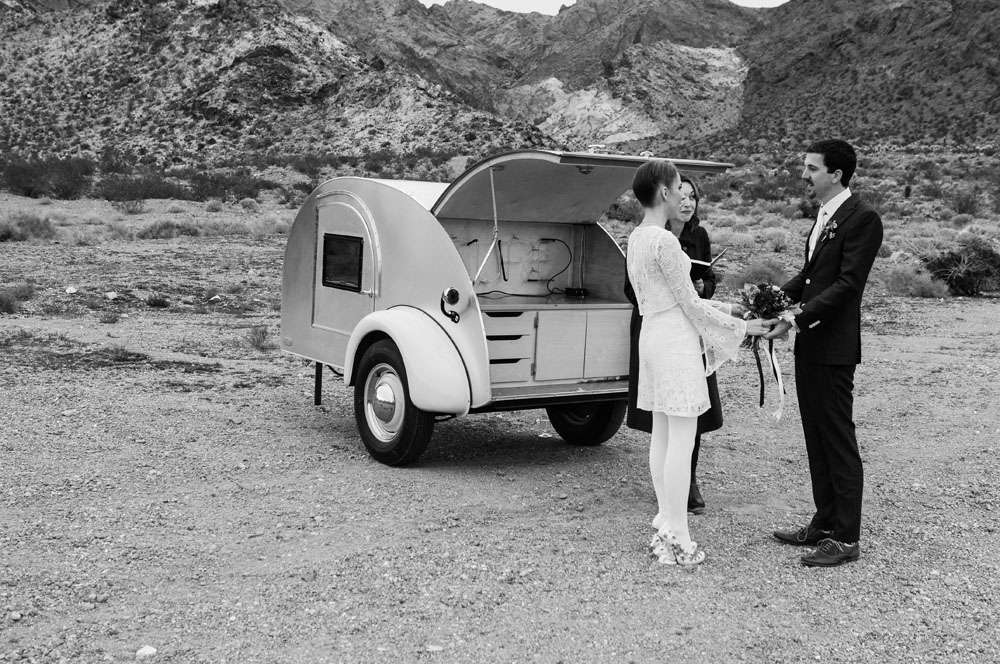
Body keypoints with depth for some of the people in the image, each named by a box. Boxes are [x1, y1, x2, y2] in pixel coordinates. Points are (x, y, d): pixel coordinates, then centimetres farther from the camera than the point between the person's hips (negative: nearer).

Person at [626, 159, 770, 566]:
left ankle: (665, 523, 21)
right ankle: (677, 538, 1)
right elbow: (690, 303, -14)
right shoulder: (665, 242, -18)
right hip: (676, 339, -10)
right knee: (682, 439, -4)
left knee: (662, 435, 13)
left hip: (653, 334, 10)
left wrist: (731, 310, 16)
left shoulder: (637, 238, 11)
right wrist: (742, 327, -5)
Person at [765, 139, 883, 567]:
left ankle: (846, 538, 7)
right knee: (816, 439, 15)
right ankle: (824, 523, 27)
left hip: (834, 348, -9)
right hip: (809, 345, 9)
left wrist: (797, 320, -22)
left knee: (838, 441, -2)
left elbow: (847, 284, -19)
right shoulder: (823, 216, 15)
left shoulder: (862, 219, -13)